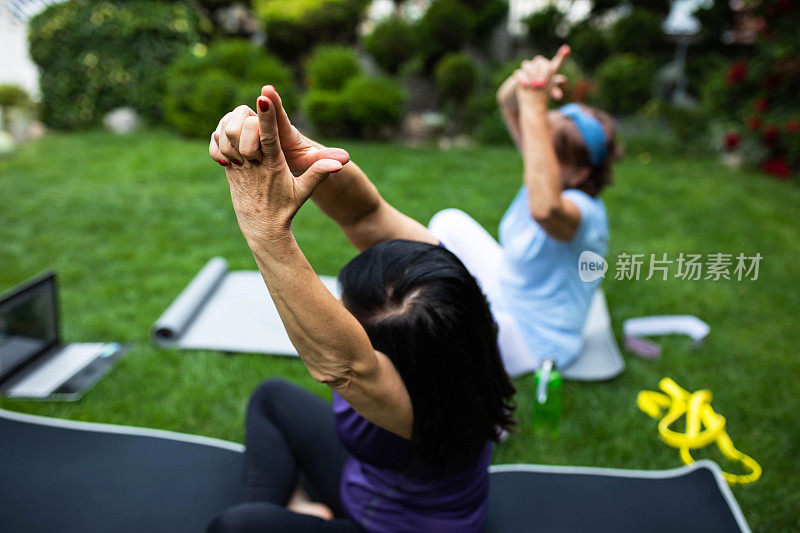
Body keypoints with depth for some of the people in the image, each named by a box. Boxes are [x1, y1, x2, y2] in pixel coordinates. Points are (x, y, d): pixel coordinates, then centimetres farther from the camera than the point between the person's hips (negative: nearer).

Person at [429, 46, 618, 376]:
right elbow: (507, 101, -11)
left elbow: (544, 207, -59)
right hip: (506, 293, 8)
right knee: (449, 222, 8)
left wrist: (534, 107, -55)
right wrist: (523, 83, -35)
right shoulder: (558, 177, -9)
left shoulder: (584, 212, -31)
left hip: (532, 342, -8)